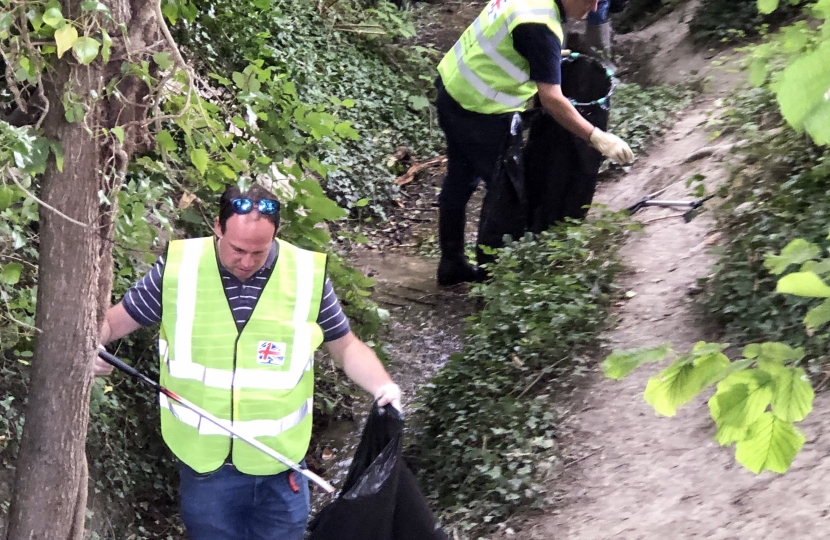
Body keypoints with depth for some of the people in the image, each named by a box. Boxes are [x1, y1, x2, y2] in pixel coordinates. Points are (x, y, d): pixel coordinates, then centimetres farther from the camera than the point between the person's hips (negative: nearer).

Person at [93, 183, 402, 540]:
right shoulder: (179, 268, -8)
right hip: (205, 462, 0)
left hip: (279, 463, 0)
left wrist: (381, 385, -13)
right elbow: (112, 322, 2)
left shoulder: (308, 276, -7)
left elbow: (347, 347, 6)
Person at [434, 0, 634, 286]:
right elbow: (551, 99, -28)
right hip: (479, 111, -9)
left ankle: (452, 264, 33)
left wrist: (550, 56, 28)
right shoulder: (540, 26, -27)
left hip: (453, 89, 9)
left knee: (459, 181, 20)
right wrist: (597, 137, -26)